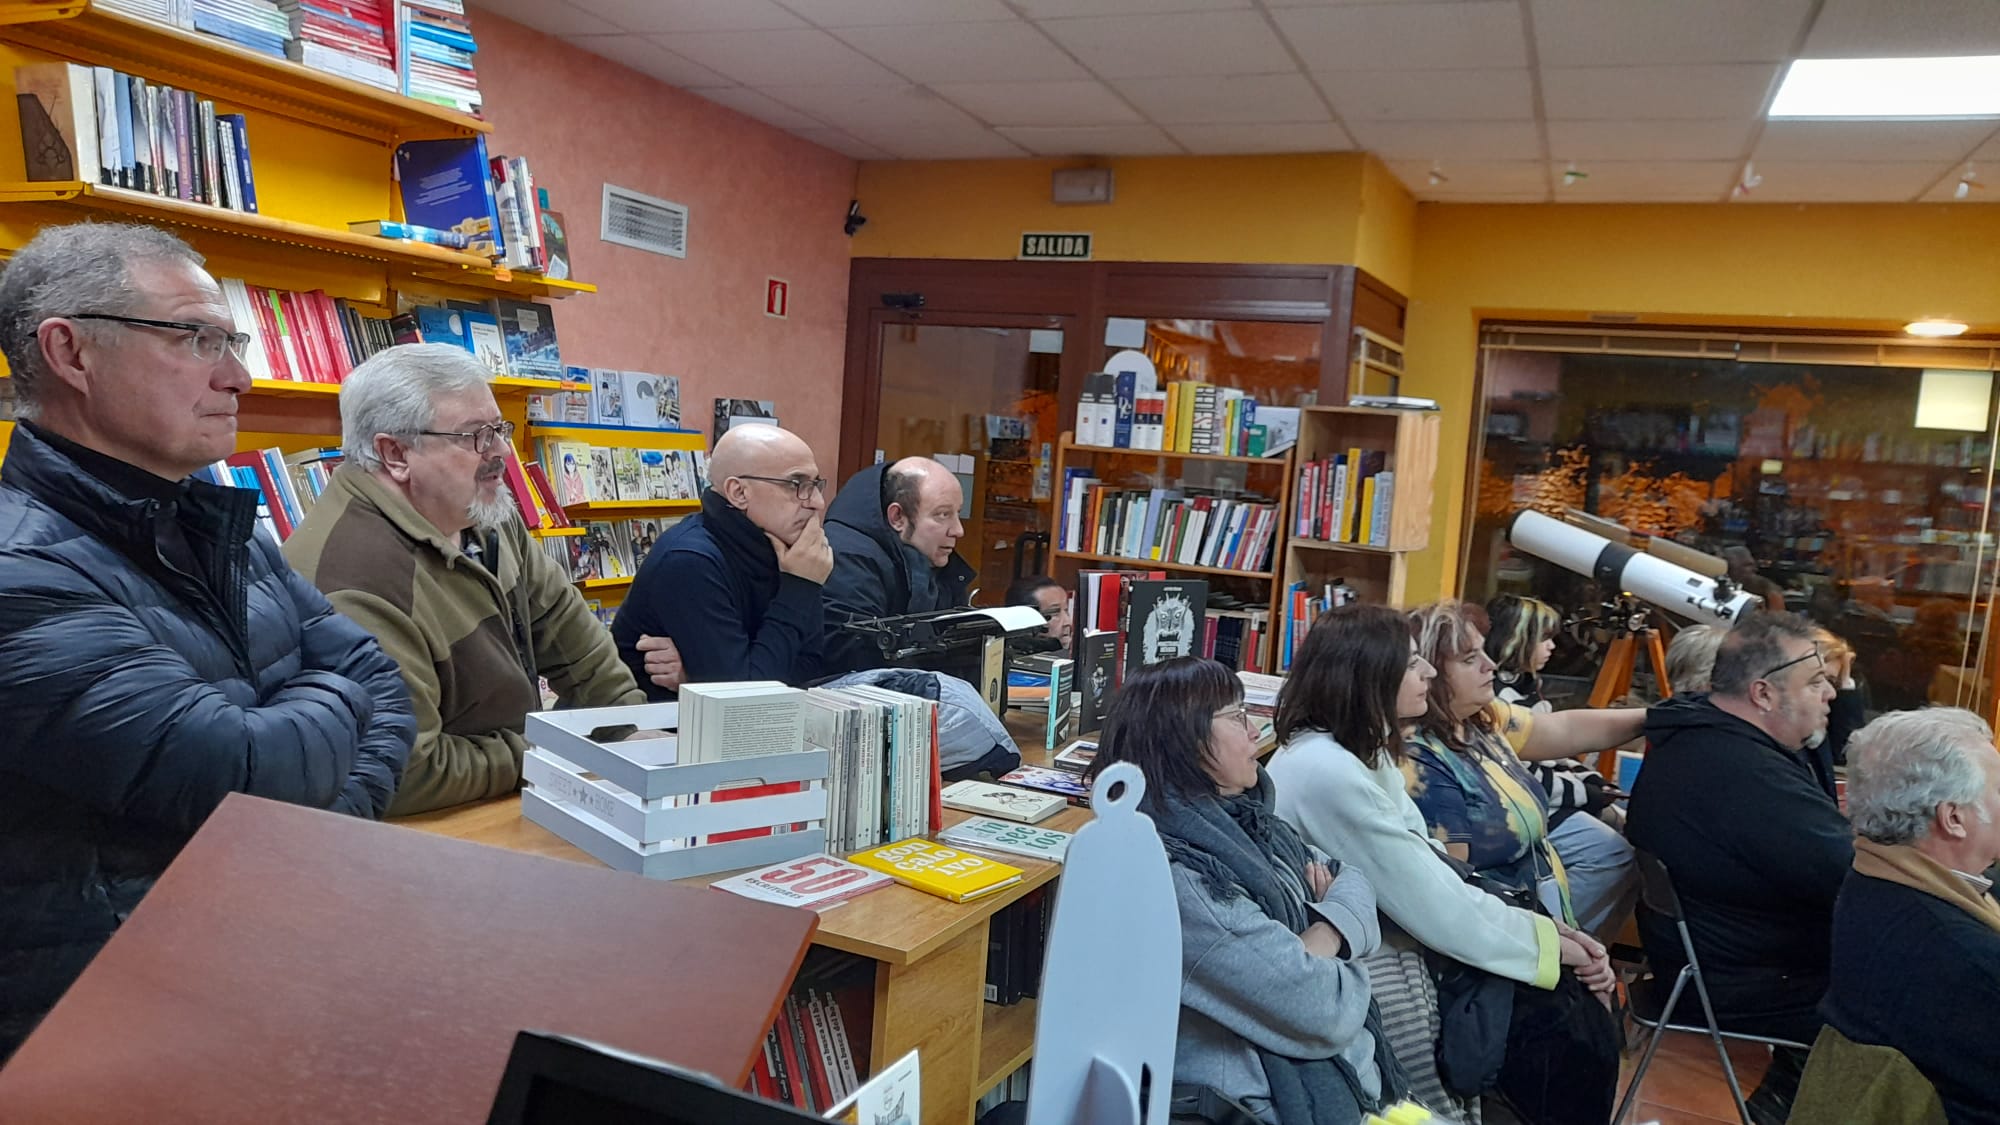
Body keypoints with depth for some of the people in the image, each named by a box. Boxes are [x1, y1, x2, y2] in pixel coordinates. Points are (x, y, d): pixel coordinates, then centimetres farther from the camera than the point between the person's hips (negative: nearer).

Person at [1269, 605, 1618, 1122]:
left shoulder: (1361, 750, 7)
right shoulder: (1327, 772, -24)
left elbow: (1428, 867, 7)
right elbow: (1433, 908, -21)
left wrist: (1543, 926, -3)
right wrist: (1545, 939, -8)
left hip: (1403, 944, 9)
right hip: (1374, 980, -9)